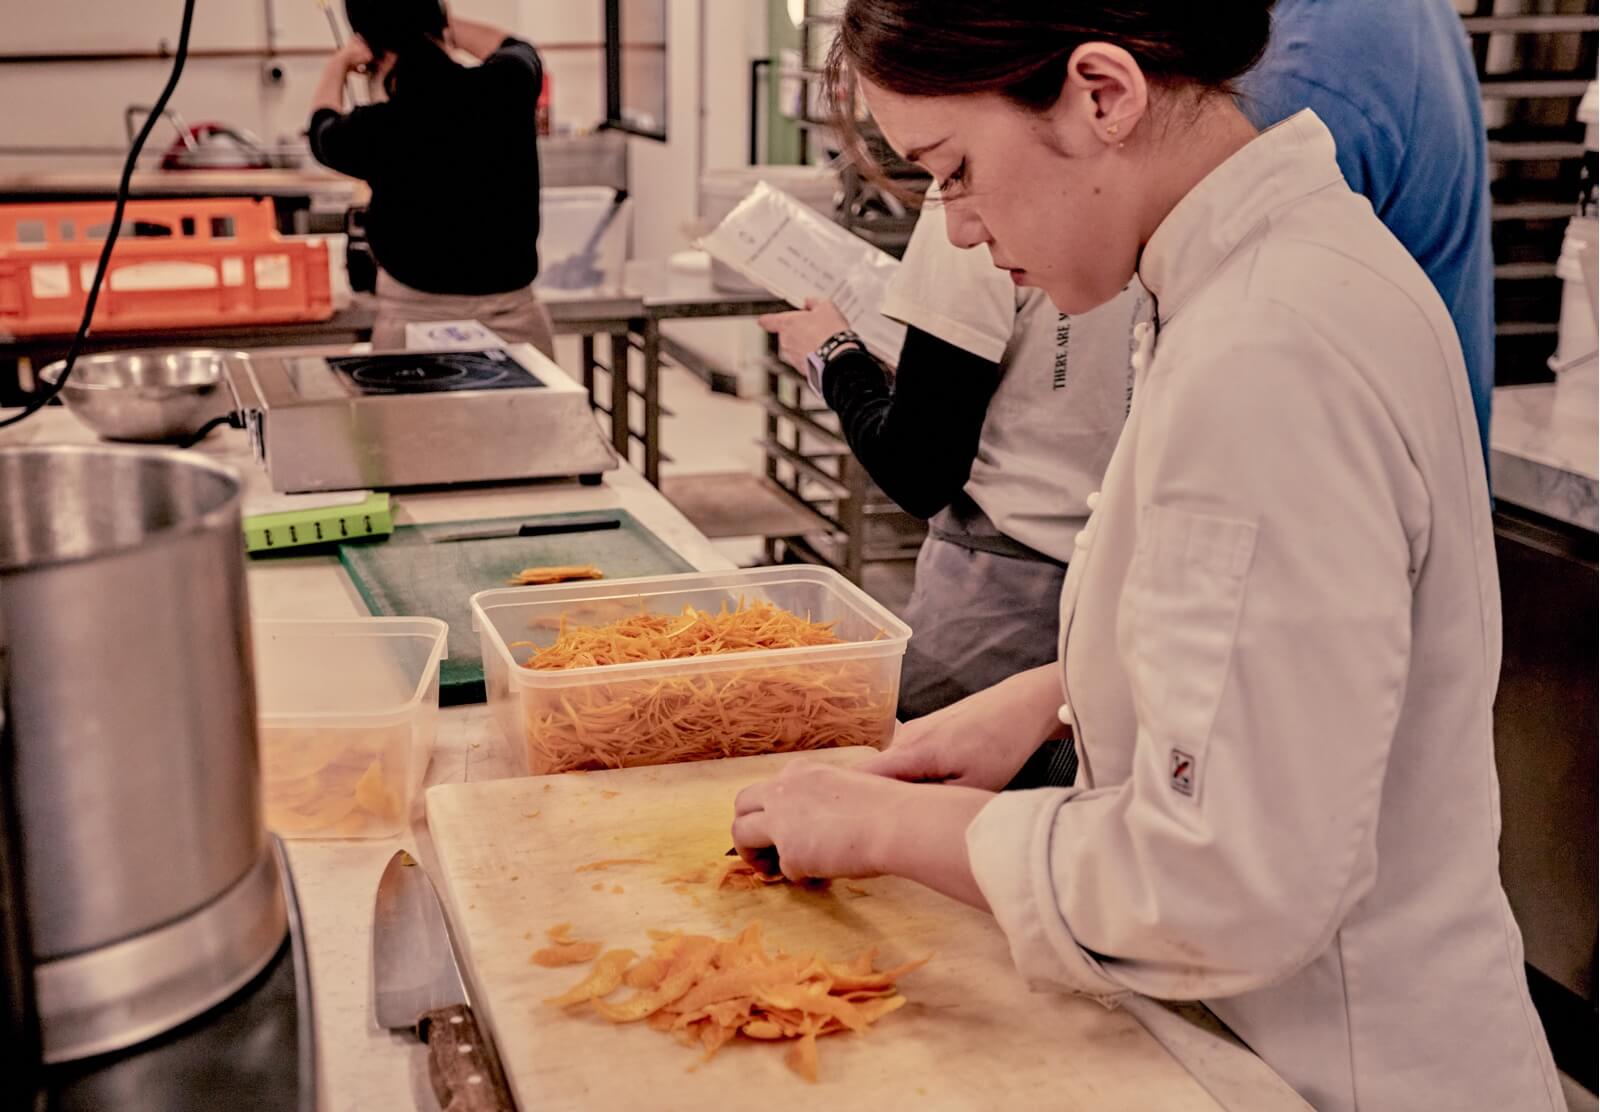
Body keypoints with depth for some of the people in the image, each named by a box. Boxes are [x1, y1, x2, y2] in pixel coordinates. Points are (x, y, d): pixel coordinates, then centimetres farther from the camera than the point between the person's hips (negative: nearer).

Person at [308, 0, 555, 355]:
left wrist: (338, 66, 36)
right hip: (513, 315, 2)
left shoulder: (376, 129, -11)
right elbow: (515, 48, 22)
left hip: (414, 319, -2)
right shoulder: (506, 85, -7)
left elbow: (323, 127, 17)